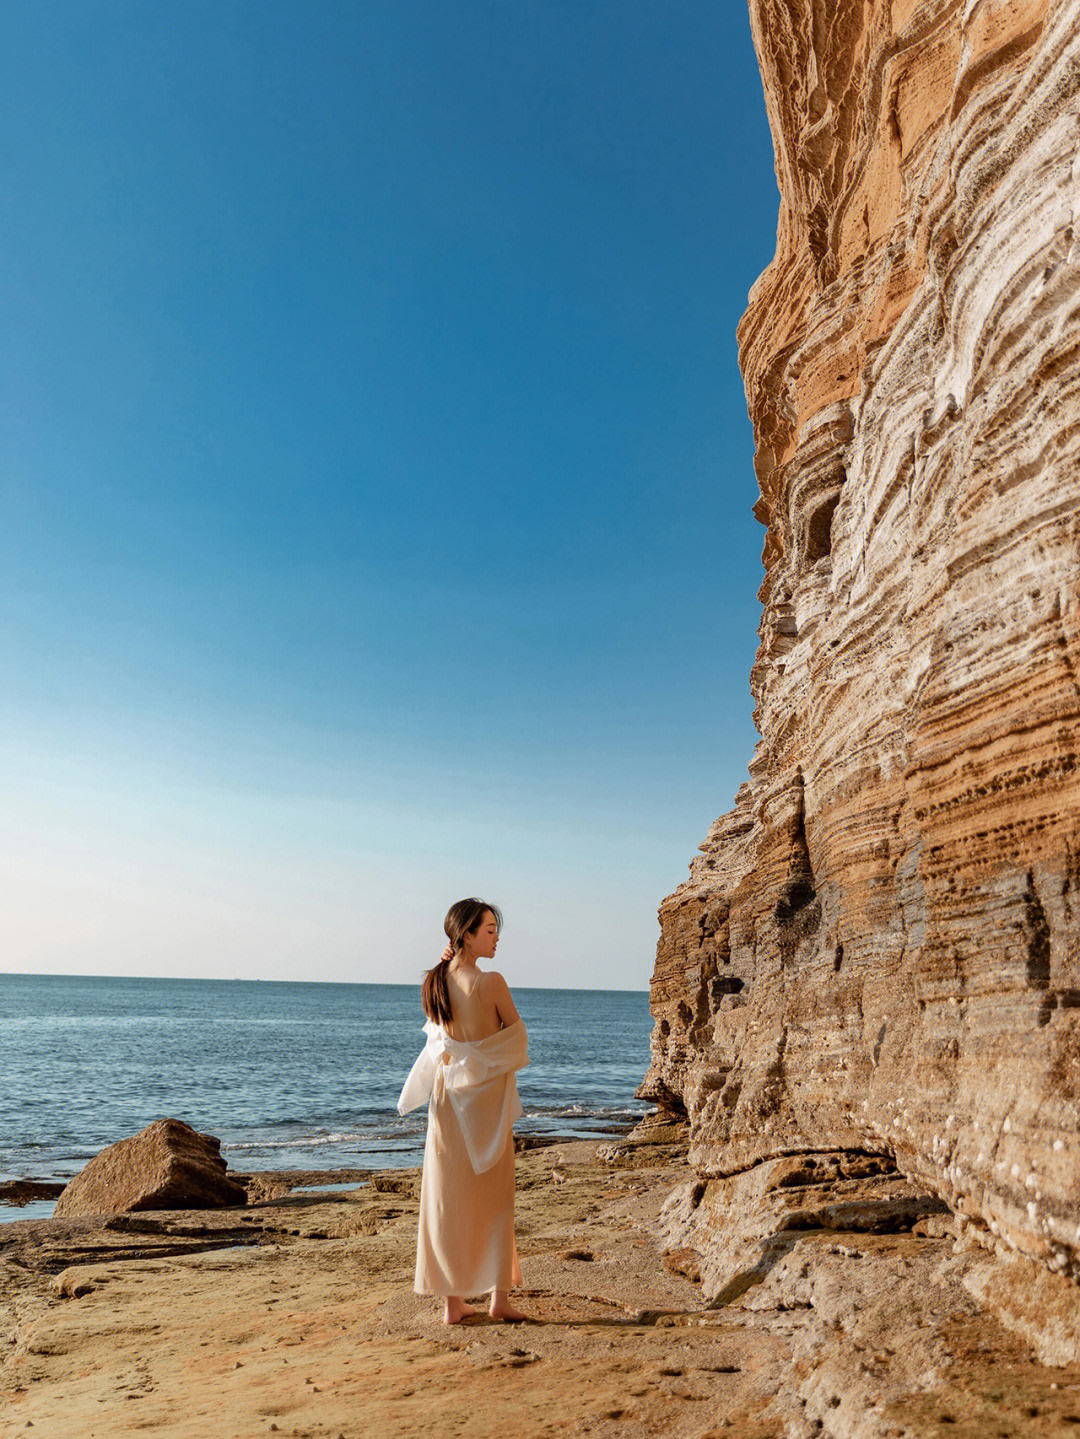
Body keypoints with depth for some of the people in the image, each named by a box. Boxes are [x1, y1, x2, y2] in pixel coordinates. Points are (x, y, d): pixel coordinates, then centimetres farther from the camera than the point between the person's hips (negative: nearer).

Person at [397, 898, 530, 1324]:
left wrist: (449, 964, 3)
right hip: (487, 1093, -4)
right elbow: (517, 1034, -8)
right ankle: (499, 1297, 16)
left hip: (448, 1094, 4)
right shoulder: (491, 981, -19)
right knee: (494, 1197, 10)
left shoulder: (434, 982, -4)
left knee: (447, 1196, 11)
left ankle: (453, 1300, 18)